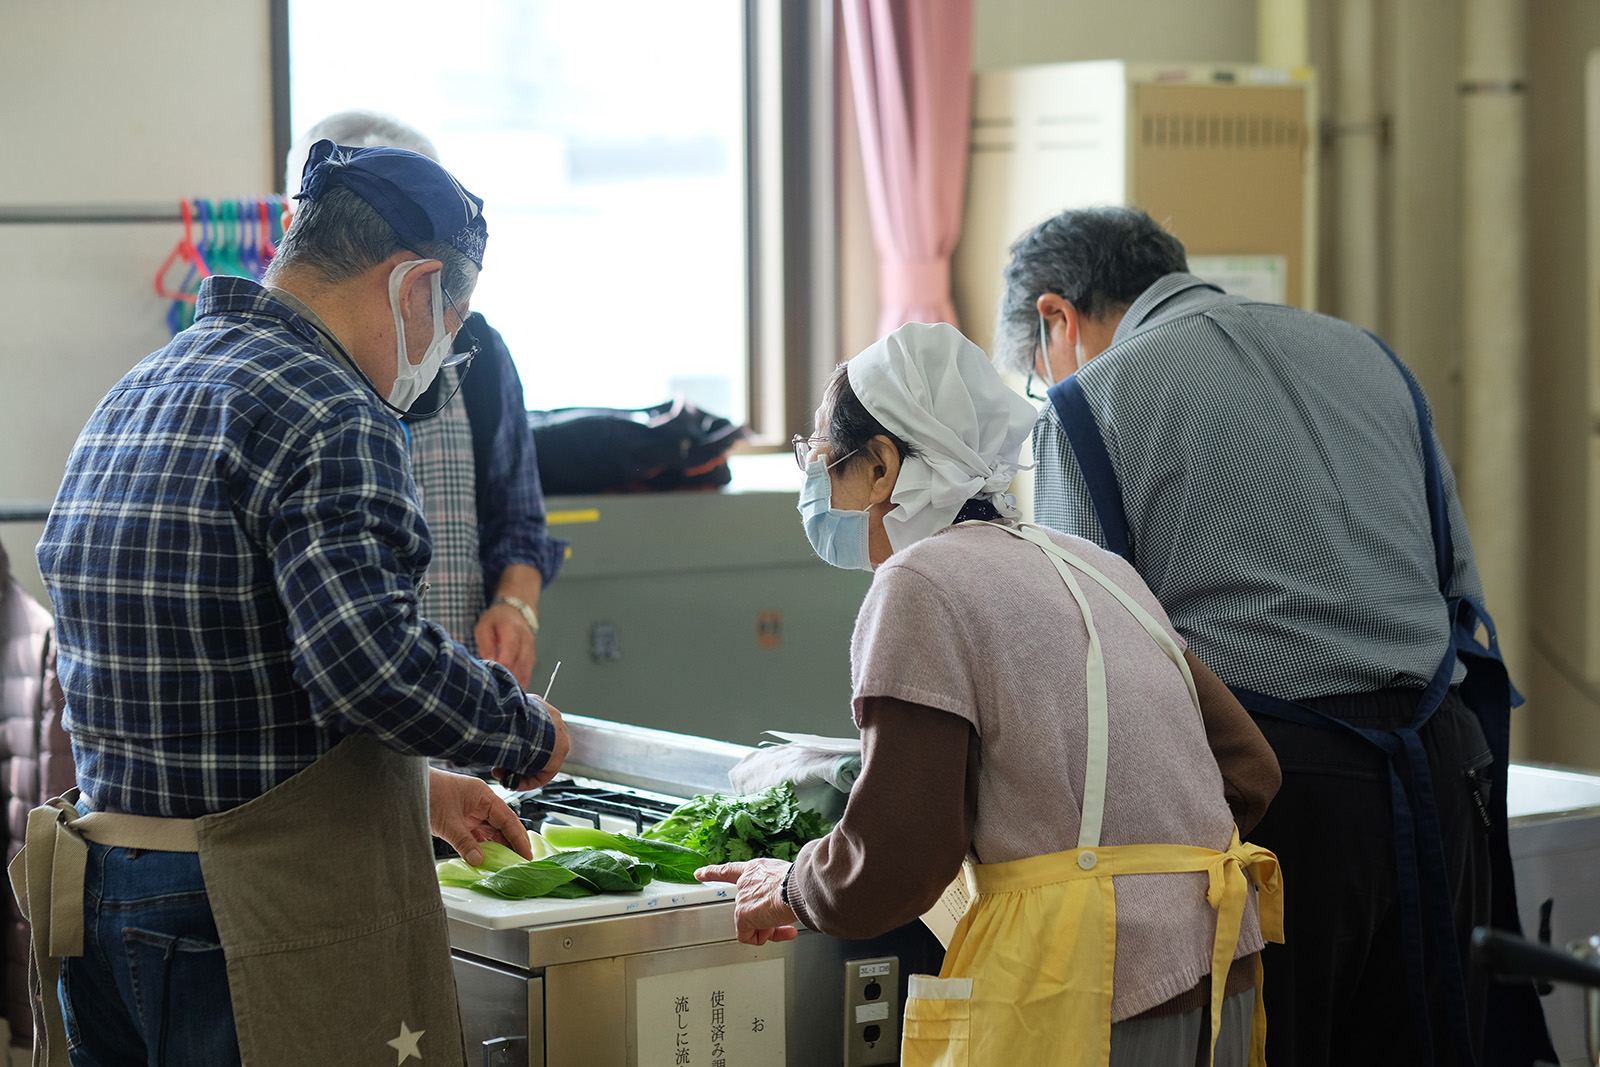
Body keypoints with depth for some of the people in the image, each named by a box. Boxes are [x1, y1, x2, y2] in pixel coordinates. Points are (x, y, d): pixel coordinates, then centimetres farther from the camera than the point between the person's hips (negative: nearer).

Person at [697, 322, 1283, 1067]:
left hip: (1090, 1000, -8)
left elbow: (890, 866, -12)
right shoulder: (1090, 564, 17)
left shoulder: (922, 584, -7)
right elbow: (1248, 769, 17)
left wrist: (793, 888, 8)